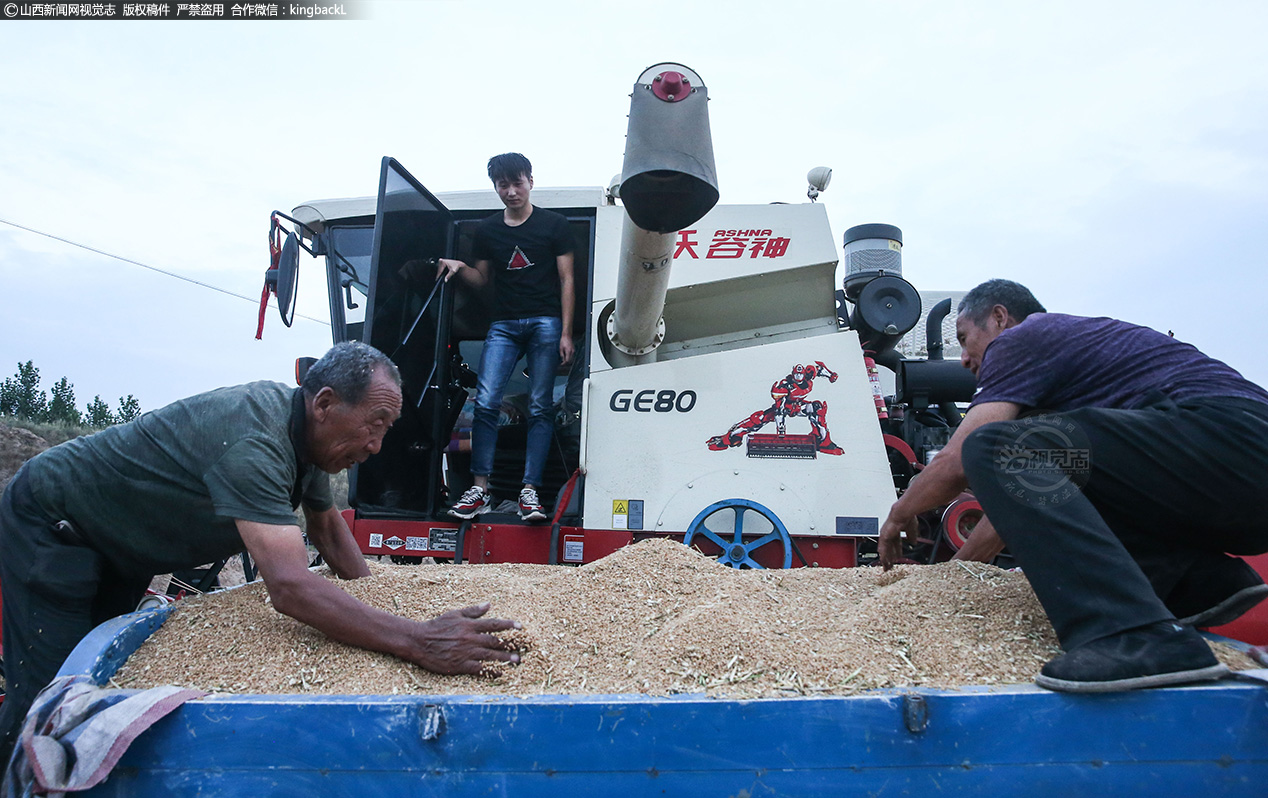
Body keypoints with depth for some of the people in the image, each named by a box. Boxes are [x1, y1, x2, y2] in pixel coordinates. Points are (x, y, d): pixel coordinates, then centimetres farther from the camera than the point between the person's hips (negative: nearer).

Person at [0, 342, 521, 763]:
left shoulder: (307, 429, -10)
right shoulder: (252, 441, -40)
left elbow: (327, 526, 5)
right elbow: (290, 588, -50)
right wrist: (418, 642, -55)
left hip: (121, 549, 9)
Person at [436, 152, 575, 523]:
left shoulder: (553, 224, 6)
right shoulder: (487, 230, 16)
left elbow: (566, 279, 3)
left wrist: (566, 333, -5)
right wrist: (459, 267, -1)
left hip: (545, 323, -3)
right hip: (503, 325, 3)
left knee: (539, 407, -6)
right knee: (486, 402, -12)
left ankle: (529, 490, -6)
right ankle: (479, 488, -8)